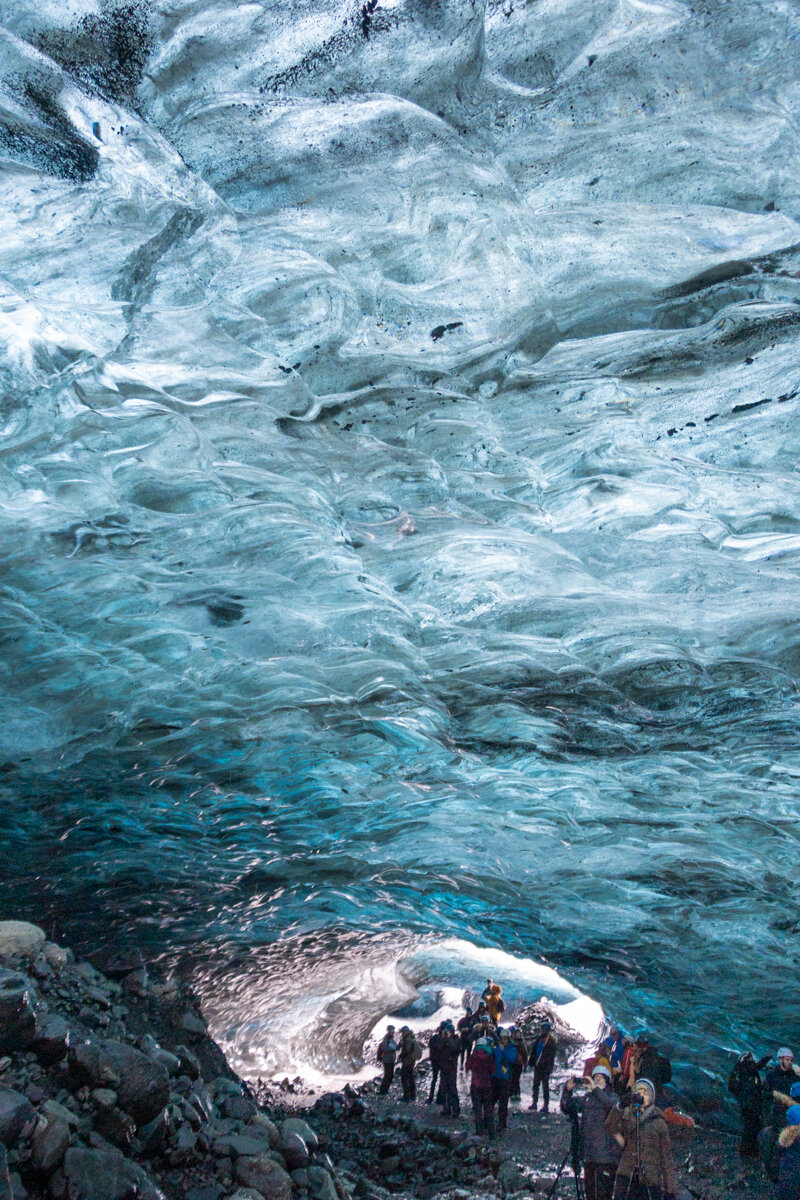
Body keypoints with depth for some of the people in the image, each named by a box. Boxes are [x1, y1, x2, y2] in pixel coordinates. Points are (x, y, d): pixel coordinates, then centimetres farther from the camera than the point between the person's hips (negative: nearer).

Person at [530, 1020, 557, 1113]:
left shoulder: (551, 1041, -9)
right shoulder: (539, 1039, 11)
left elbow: (551, 1055, -13)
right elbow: (534, 1051, 16)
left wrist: (548, 1066, -18)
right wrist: (532, 1062, 11)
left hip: (545, 1067, -7)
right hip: (537, 1066, 7)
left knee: (545, 1085, -2)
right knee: (535, 1084, 11)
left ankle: (546, 1105, 5)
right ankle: (534, 1102, 20)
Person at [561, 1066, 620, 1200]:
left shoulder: (612, 1097, 1)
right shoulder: (586, 1098, 15)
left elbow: (611, 1105, -22)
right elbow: (566, 1108, 12)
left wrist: (595, 1089, -28)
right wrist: (567, 1090, -4)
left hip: (606, 1155, -5)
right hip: (589, 1155, 5)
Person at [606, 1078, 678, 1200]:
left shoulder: (659, 1122, 7)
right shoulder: (627, 1117, 9)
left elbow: (666, 1156, 7)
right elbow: (611, 1127, -12)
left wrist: (670, 1188, 2)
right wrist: (620, 1106, -27)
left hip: (651, 1180, 0)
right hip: (626, 1176, 0)